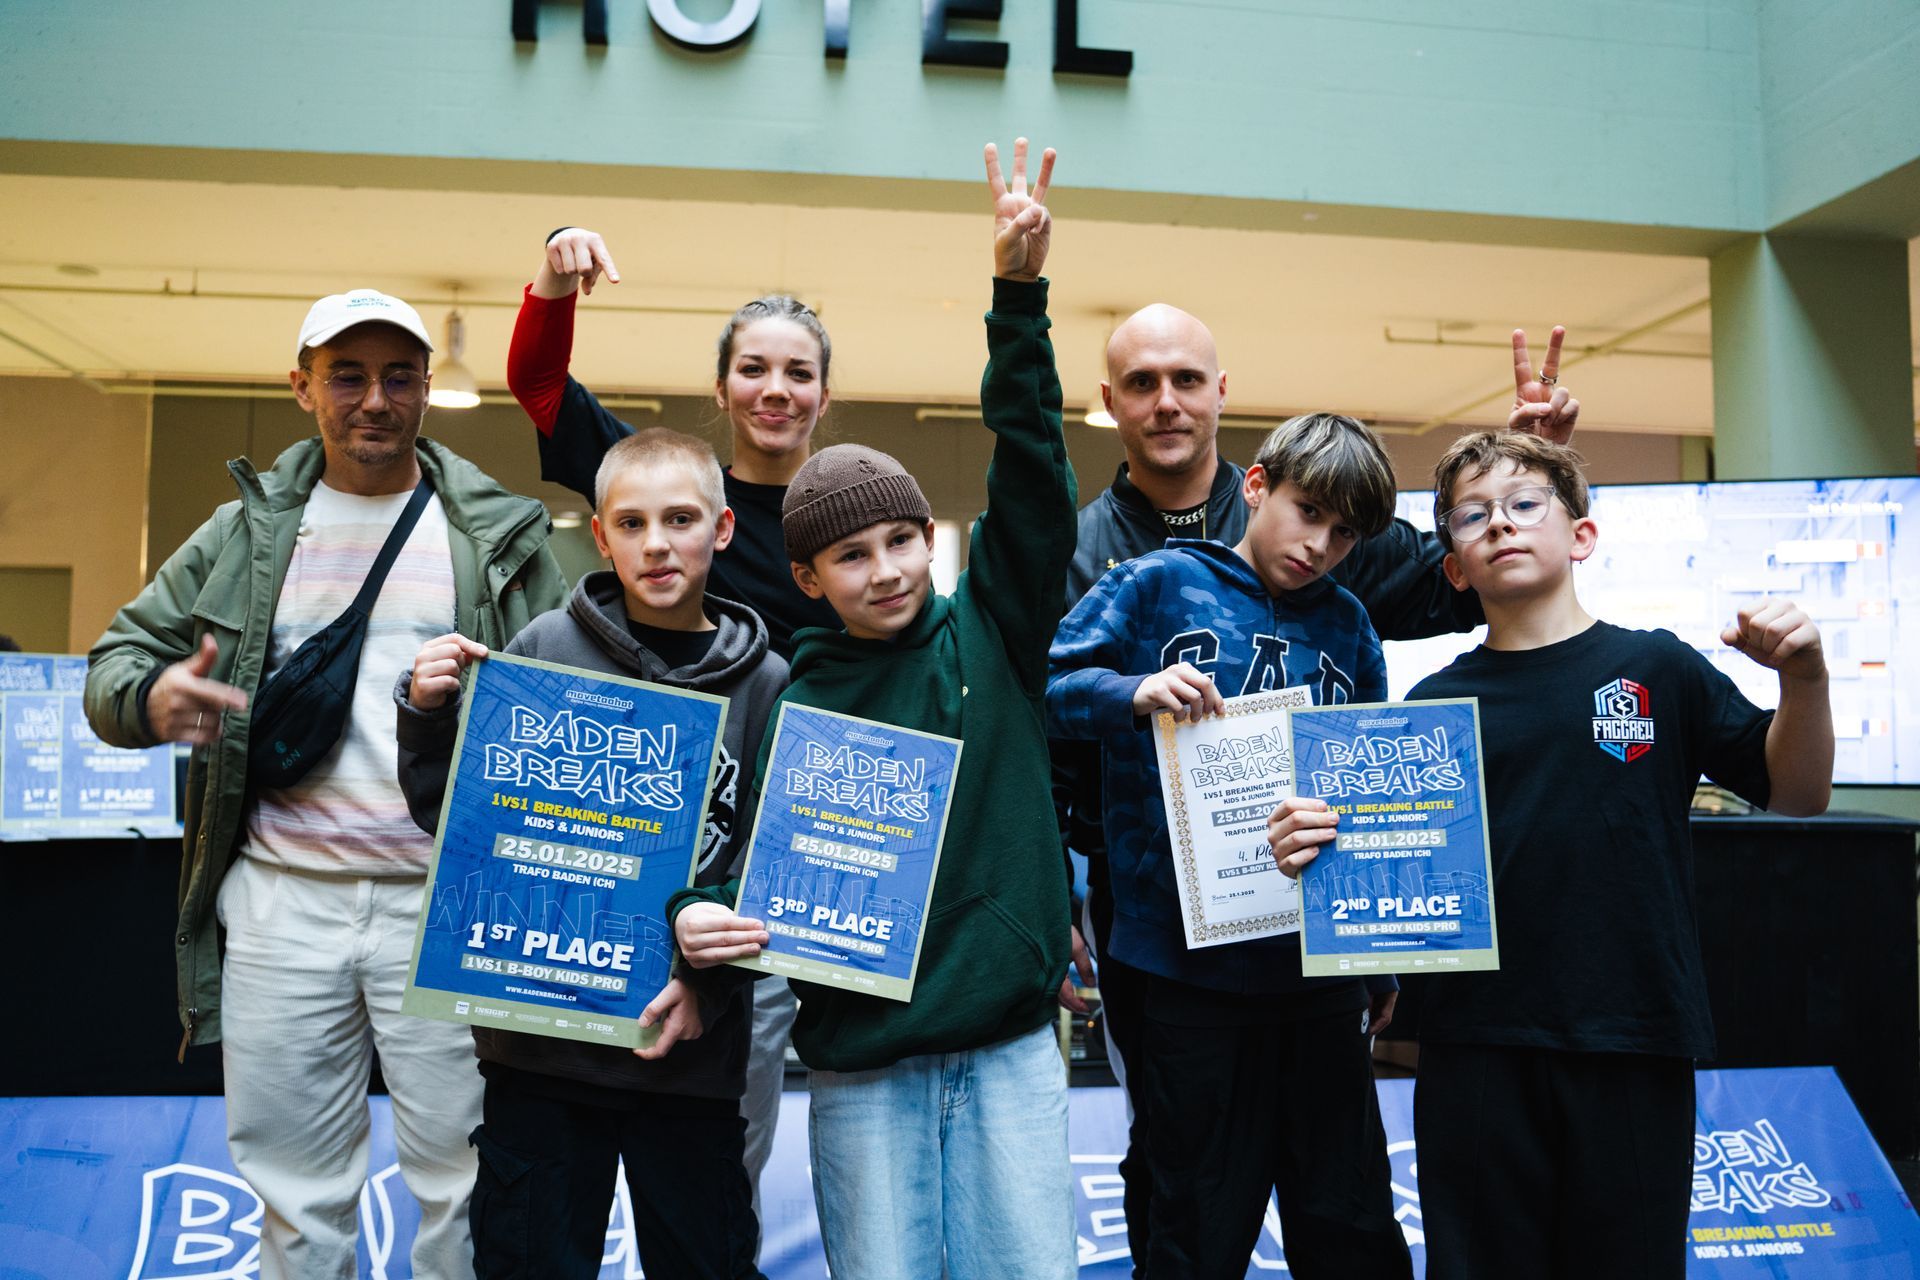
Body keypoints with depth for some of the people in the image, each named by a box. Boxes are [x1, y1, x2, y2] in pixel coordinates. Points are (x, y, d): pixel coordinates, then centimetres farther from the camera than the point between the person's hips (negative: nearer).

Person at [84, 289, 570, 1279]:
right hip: (281, 902, 2)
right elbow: (117, 656, 13)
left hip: (449, 904, -2)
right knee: (296, 1199, 13)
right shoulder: (244, 535, 10)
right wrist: (150, 698, -10)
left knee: (466, 1184, 5)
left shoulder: (500, 537, 5)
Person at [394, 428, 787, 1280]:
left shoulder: (764, 683, -2)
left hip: (689, 1046, 0)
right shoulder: (546, 648, -2)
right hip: (538, 1031, 0)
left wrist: (711, 978, -14)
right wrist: (426, 717, -10)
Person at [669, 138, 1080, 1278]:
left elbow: (1032, 474, -8)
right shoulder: (791, 701, 1)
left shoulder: (992, 634, 1)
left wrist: (1020, 295, -16)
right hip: (863, 1064, 0)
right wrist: (699, 917, -19)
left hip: (1011, 1046, 1)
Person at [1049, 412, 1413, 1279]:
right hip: (1194, 963, -3)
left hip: (1323, 964, 4)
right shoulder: (1159, 584, -1)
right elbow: (1046, 683, -6)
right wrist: (1135, 692, -25)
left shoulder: (1347, 625, 10)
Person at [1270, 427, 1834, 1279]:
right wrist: (1313, 848, -13)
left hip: (1634, 1044, -1)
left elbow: (1796, 795, 4)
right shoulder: (1436, 702, 5)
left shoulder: (1656, 668, 2)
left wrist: (1804, 679, -12)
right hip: (1476, 1043, 1)